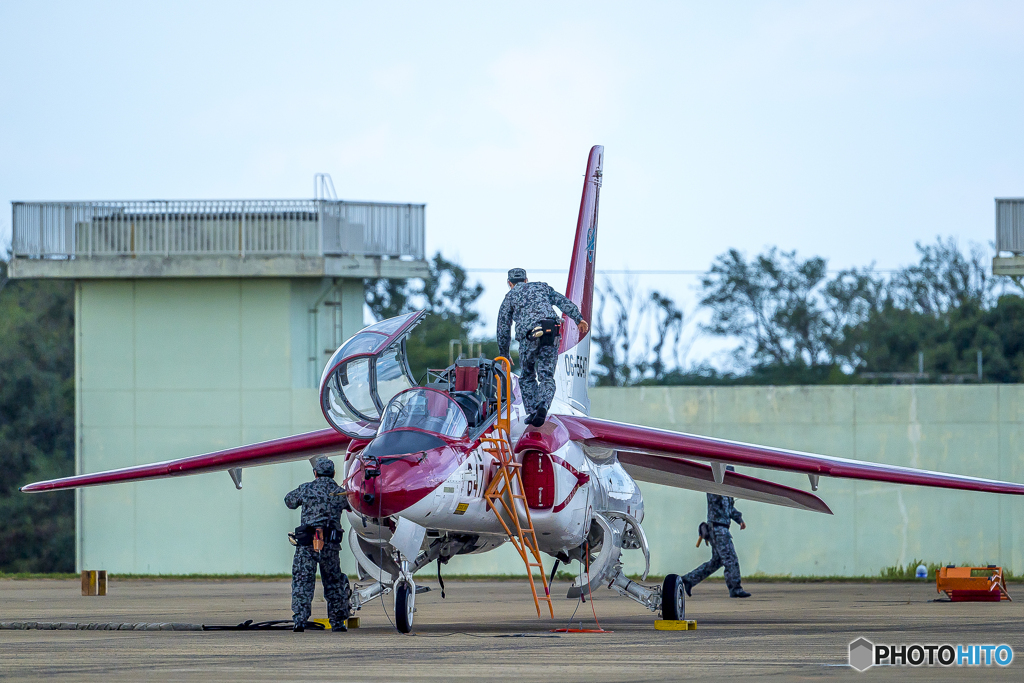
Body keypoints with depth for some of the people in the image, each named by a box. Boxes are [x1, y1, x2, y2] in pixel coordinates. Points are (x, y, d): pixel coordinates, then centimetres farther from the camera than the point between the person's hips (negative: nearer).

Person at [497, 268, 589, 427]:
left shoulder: (509, 297, 21)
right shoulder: (542, 287, 27)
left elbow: (503, 330, 21)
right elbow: (563, 302, 12)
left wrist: (504, 355, 31)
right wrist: (579, 319, 4)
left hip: (528, 337, -1)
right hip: (550, 334, 1)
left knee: (528, 377, 20)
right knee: (547, 376, 2)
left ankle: (532, 412, 11)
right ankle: (543, 406, -24)